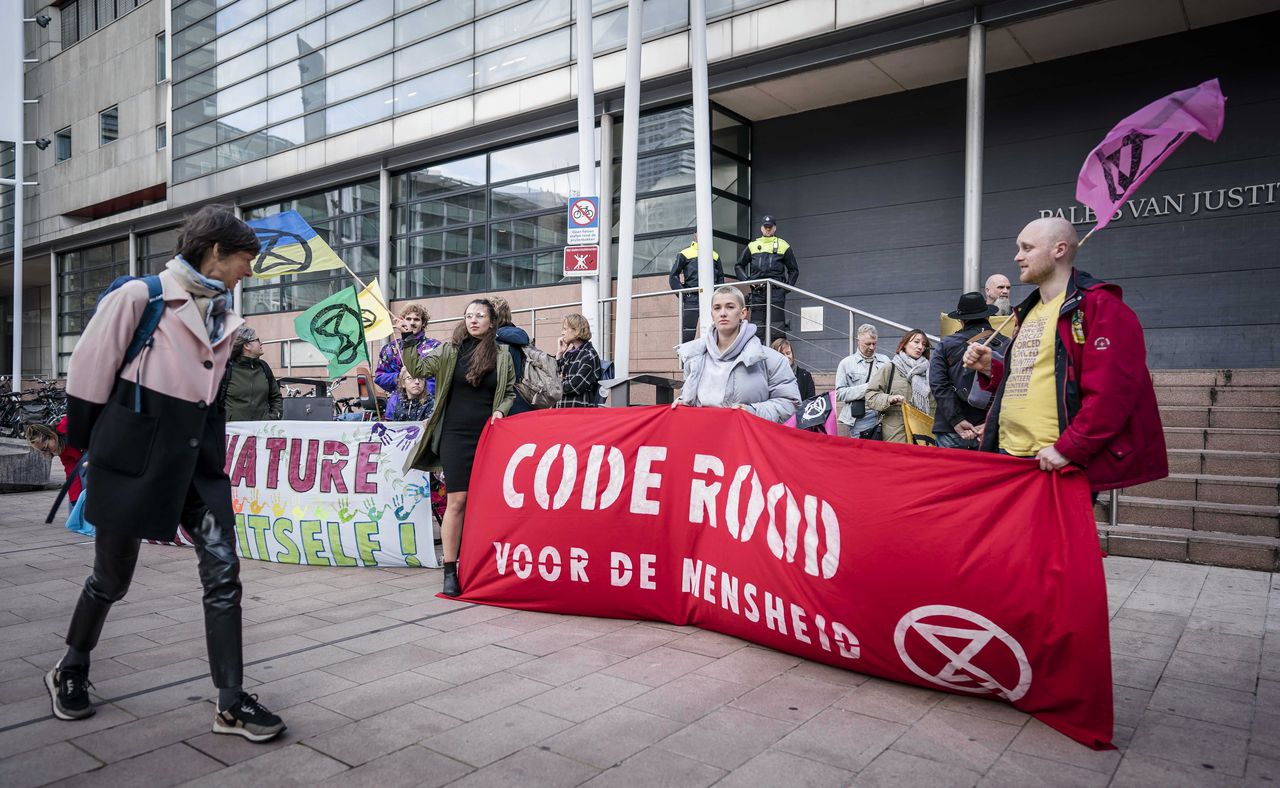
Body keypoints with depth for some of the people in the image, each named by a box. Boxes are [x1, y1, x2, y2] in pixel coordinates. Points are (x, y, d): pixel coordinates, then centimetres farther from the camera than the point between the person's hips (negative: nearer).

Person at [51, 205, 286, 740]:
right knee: (112, 577, 12)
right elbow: (88, 372, -7)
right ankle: (70, 671, 41)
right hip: (135, 457, -5)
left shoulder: (223, 317, 10)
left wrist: (207, 448, 18)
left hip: (197, 460, 6)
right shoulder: (140, 298, -12)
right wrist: (84, 446, 1)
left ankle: (230, 705, 4)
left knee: (223, 573, -3)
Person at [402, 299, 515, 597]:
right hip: (456, 435, -1)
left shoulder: (502, 358, 8)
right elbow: (418, 369, -3)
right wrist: (409, 341, -13)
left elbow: (510, 393, 17)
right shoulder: (450, 351, 5)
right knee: (457, 501, -5)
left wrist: (500, 411, -1)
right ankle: (450, 570, 2)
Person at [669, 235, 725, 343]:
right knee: (688, 334, -8)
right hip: (692, 299, -4)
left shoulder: (715, 255, 16)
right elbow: (673, 277, 4)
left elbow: (720, 277, 23)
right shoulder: (685, 254, 5)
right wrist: (683, 295, -5)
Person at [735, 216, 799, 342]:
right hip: (757, 292, 2)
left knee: (777, 328, -4)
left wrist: (787, 287, 2)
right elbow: (739, 266, 19)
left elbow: (794, 270, 14)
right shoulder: (752, 246, 15)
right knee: (757, 329, 1)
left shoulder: (783, 246, 11)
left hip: (776, 292, -2)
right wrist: (747, 281, 4)